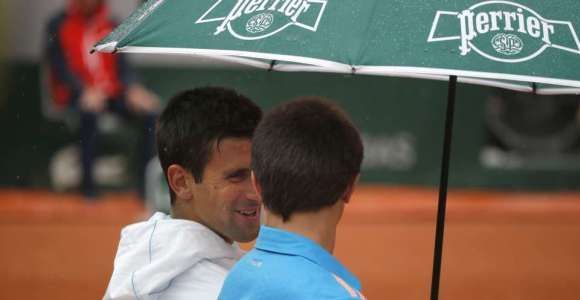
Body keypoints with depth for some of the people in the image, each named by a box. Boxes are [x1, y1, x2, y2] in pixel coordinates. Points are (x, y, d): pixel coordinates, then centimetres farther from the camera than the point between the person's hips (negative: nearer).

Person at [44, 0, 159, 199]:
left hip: (110, 92, 4)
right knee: (89, 112, -39)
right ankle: (88, 184, -30)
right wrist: (84, 92, -26)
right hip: (74, 96, -4)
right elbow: (59, 67, -9)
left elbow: (121, 64, 7)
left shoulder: (110, 26, 13)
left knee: (151, 111, -19)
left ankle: (146, 182, -16)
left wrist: (133, 89, -14)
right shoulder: (58, 26, 1)